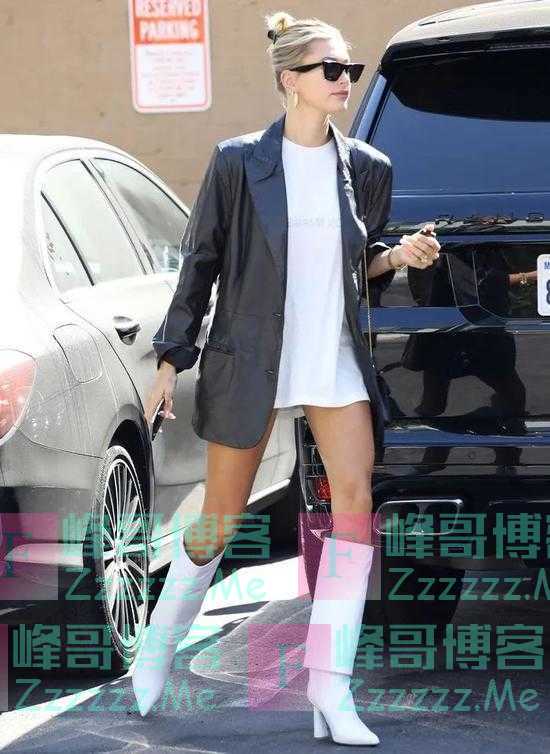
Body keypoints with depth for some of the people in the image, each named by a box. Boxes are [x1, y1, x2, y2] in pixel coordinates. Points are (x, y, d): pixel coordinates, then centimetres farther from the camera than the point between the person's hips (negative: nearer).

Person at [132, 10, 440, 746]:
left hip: (335, 361, 3)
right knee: (221, 520, 5)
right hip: (248, 365, -3)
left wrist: (399, 257, -6)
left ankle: (330, 686, -13)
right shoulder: (239, 162, -6)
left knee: (355, 497, -14)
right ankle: (160, 644, 32)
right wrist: (171, 359, -3)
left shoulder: (365, 168, 4)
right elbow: (200, 262, -2)